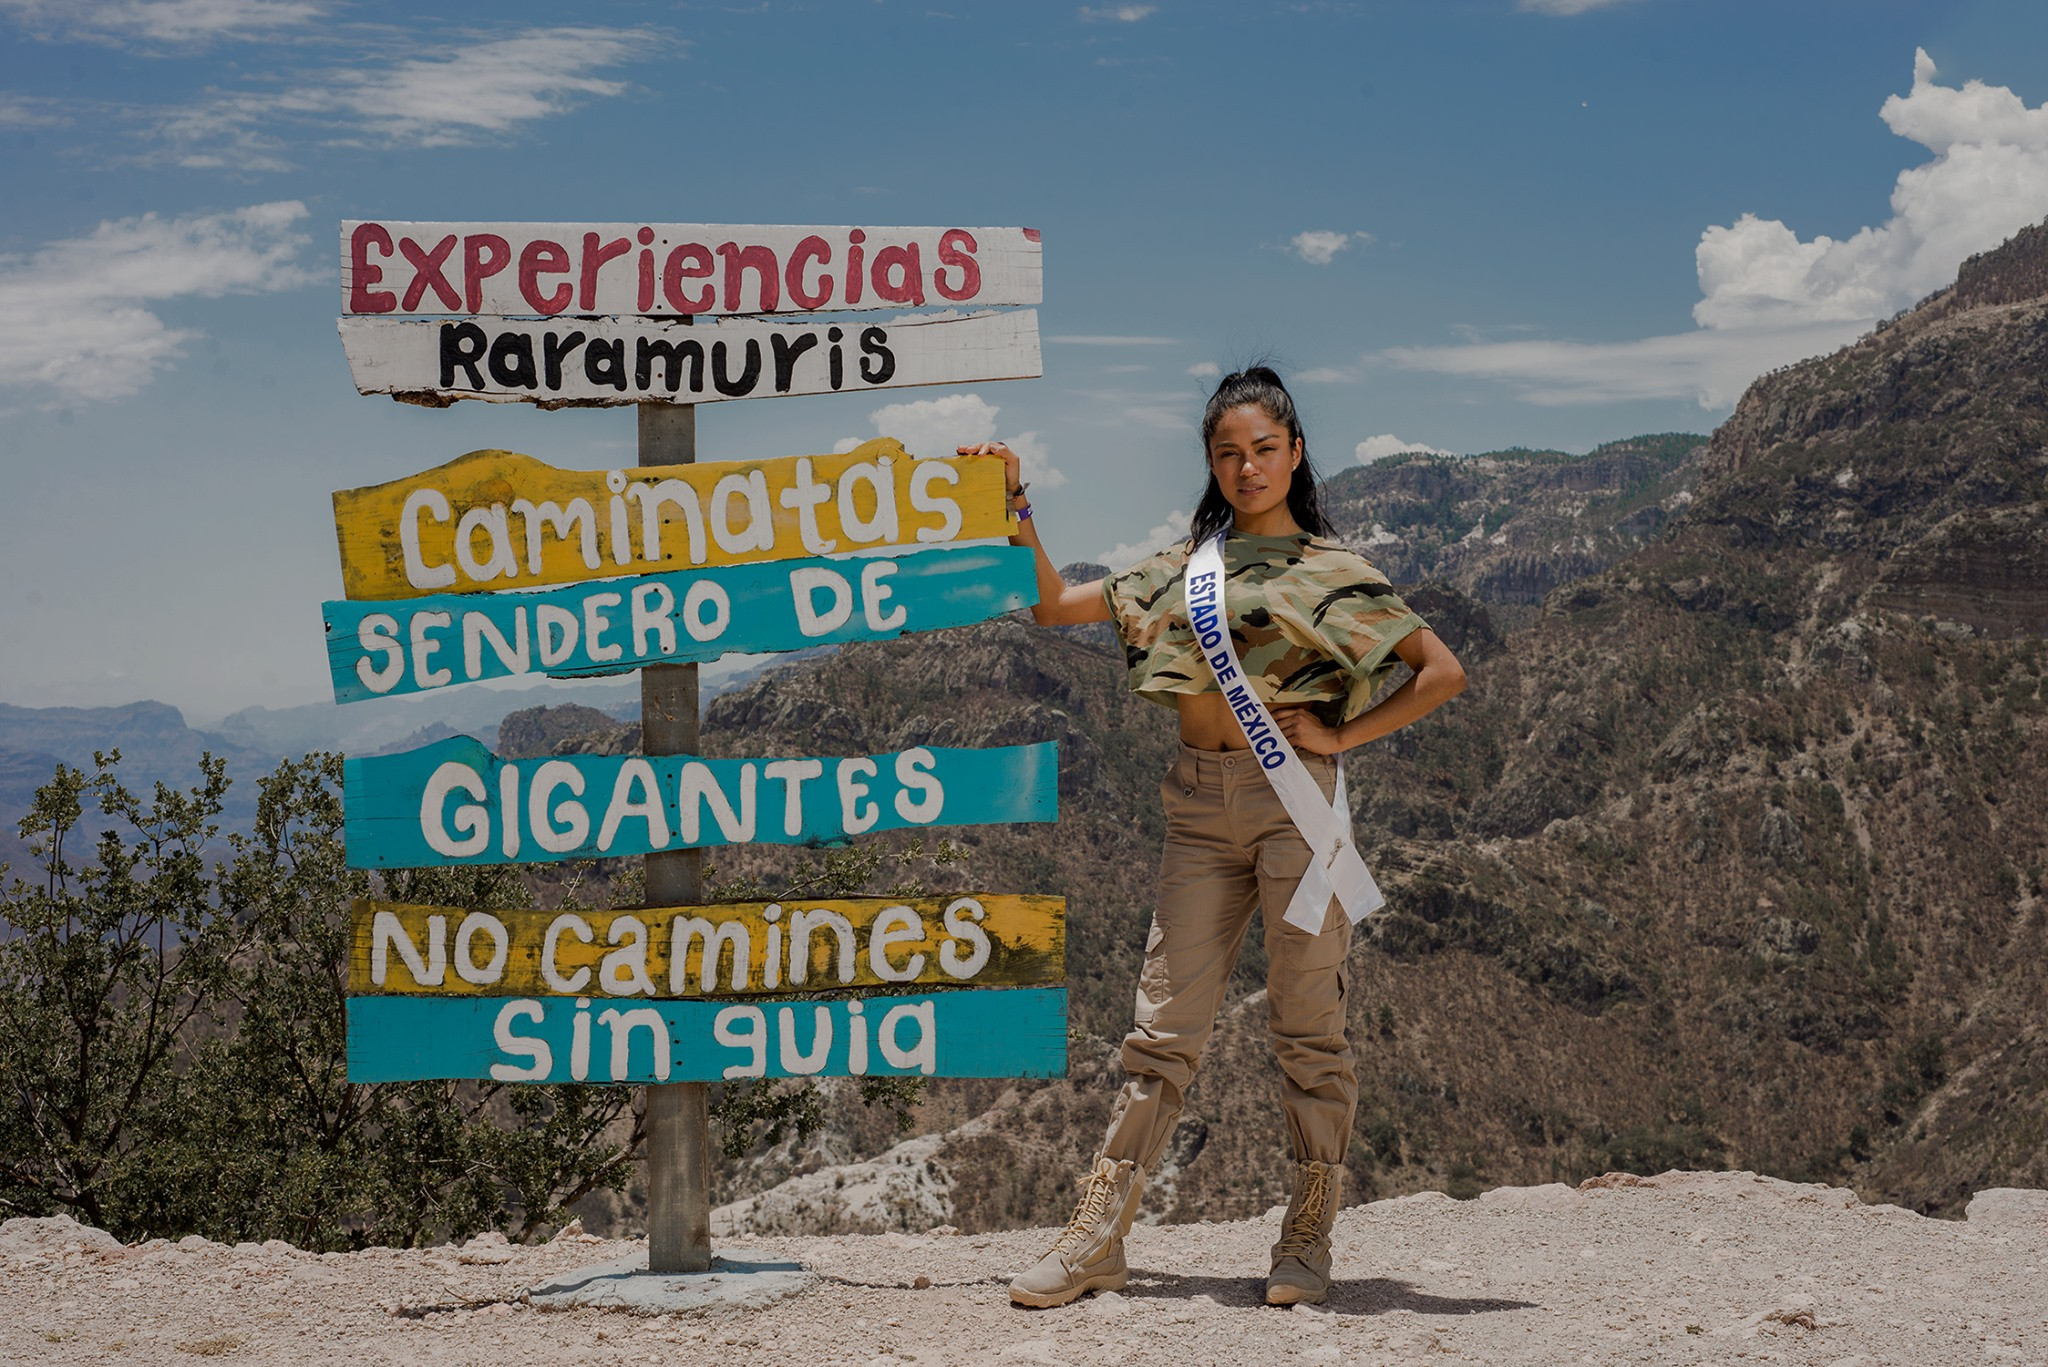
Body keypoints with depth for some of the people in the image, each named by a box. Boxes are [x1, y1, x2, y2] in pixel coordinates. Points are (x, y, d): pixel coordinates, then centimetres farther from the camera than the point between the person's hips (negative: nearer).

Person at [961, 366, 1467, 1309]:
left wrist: (1340, 737, -6)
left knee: (1306, 1020, -1)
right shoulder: (1183, 567, 16)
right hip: (1200, 805, 4)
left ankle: (1308, 1238, 7)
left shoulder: (1328, 570, 5)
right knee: (1166, 1022, 1)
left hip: (1293, 793, -4)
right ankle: (1098, 1237, 1)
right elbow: (1053, 605, 19)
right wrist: (1015, 508, 9)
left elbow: (1441, 673, 1)